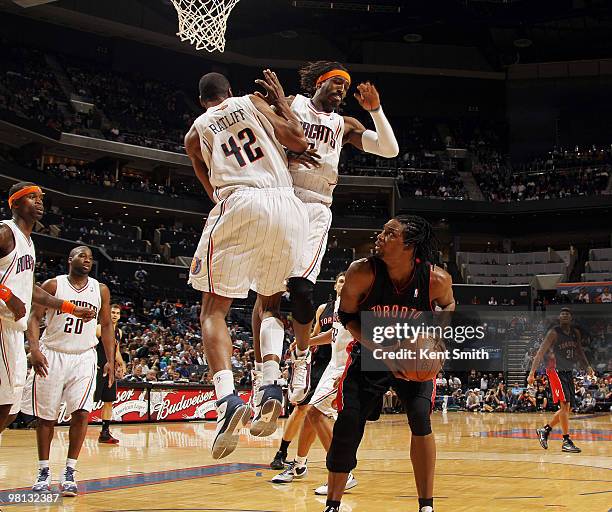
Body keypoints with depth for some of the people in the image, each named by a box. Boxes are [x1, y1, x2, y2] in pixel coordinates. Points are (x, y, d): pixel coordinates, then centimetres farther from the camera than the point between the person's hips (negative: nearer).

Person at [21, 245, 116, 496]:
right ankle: (44, 472, 16)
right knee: (46, 416, 3)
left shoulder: (100, 290, 5)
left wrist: (110, 360, 3)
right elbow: (35, 317, -5)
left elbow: (106, 325, 11)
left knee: (81, 413, -13)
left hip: (83, 357, 1)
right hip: (51, 355, -1)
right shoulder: (53, 285, -2)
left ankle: (69, 473, -4)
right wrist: (34, 349, -20)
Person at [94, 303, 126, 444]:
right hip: (98, 369, -8)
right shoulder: (100, 328, -9)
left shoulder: (119, 332, 14)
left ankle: (105, 433, 14)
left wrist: (122, 364, 11)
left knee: (109, 402, 9)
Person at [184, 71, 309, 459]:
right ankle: (272, 387, 2)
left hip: (241, 206, -2)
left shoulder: (196, 133, 21)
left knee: (214, 310, 4)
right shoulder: (252, 102, 20)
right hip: (289, 207, 2)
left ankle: (228, 400, -19)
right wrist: (281, 102, 26)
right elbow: (300, 141, 12)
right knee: (270, 302, 22)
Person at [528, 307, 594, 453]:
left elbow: (579, 351, 21)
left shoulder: (576, 333, 7)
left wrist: (587, 366, 5)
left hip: (568, 373, 8)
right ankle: (566, 442, -15)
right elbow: (541, 353, -17)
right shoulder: (554, 333, -13)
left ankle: (544, 430, 24)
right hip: (556, 371, -7)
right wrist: (532, 373, -25)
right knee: (565, 404, -17)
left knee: (569, 408, 9)